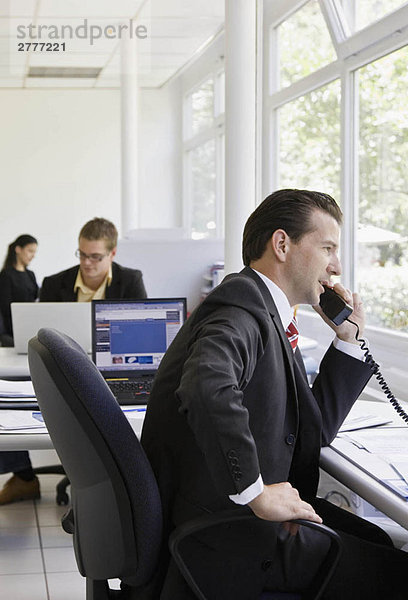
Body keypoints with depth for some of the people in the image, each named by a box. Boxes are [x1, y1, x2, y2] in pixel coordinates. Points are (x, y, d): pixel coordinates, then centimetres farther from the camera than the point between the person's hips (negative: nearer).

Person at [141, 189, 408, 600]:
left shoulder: (265, 316, 14)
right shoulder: (242, 301, -17)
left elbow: (315, 428, 18)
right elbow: (207, 387, -39)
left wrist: (348, 338, 12)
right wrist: (257, 493, -32)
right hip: (231, 539, -10)